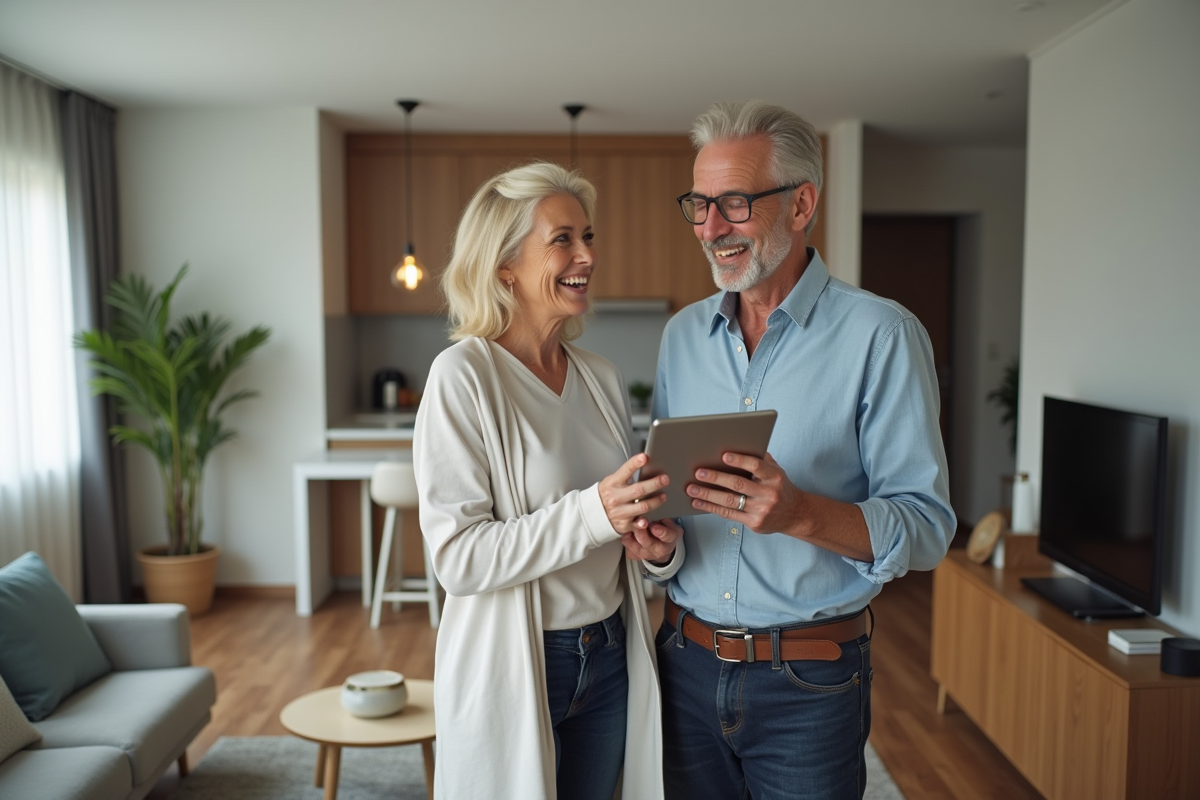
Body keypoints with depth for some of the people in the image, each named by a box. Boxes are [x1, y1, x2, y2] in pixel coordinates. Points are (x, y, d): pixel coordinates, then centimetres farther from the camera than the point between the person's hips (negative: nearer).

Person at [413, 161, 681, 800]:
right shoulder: (463, 376, -15)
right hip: (513, 667, -6)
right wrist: (592, 512, -30)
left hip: (608, 657, 6)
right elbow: (458, 558, -20)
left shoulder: (601, 378, 4)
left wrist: (655, 541, -7)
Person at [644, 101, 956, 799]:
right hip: (686, 666, 4)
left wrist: (801, 513, -30)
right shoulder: (683, 335, 6)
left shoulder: (880, 335, -10)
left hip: (810, 685, -4)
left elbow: (927, 528, -14)